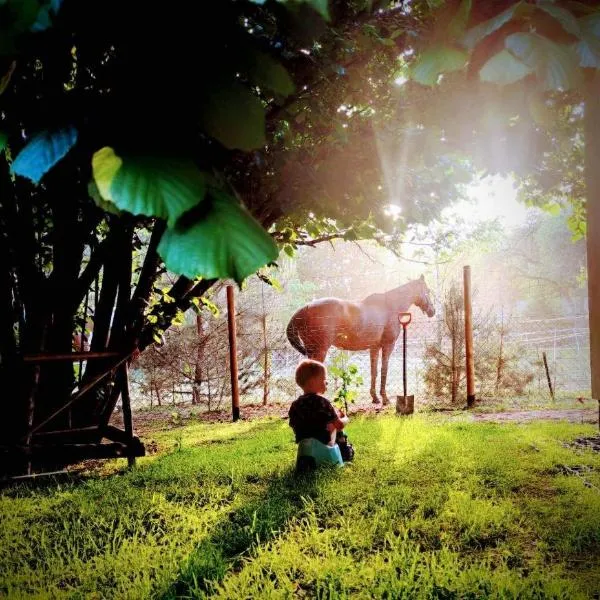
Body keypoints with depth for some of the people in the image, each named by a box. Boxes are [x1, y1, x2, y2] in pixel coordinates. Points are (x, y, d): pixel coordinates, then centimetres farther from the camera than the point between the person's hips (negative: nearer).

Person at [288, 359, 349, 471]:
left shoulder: (295, 405, 8)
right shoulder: (322, 402, -9)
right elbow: (340, 425, -9)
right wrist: (345, 419, 16)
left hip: (304, 449, 5)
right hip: (325, 448, -4)